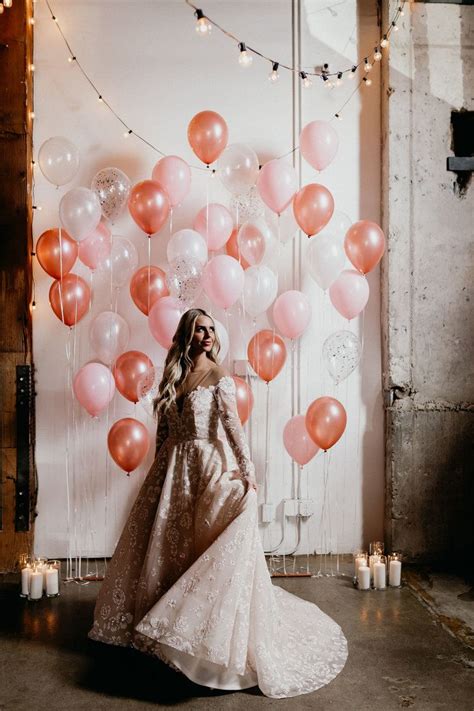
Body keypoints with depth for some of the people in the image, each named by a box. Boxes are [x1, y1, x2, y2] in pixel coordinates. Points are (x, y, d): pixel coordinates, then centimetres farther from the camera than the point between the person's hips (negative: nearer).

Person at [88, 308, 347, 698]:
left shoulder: (218, 375, -6)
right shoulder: (174, 374, 9)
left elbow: (233, 423, -12)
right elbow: (164, 429, 12)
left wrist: (248, 470, -19)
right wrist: (161, 472, 13)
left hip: (210, 466, -6)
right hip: (174, 469, 6)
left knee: (206, 545, -5)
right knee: (167, 542, 13)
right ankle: (168, 625, 32)